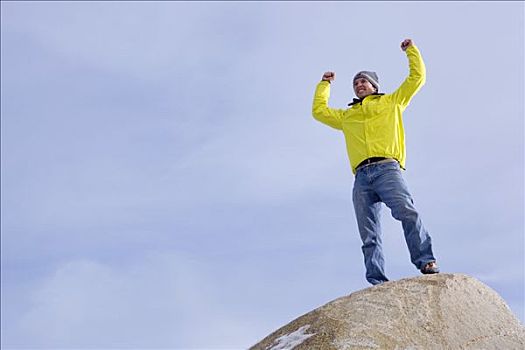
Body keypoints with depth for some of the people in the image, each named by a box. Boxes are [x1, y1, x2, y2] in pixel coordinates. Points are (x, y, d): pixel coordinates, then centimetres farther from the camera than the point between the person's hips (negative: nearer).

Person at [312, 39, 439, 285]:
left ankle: (427, 262, -32)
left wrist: (411, 50, 32)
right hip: (362, 176, 3)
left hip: (387, 168, -3)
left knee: (407, 211, -28)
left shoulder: (391, 102, 26)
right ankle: (378, 283, -17)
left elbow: (417, 77, 26)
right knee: (369, 236, -10)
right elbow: (319, 111, 40)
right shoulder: (347, 116, 34)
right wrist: (324, 84, 47)